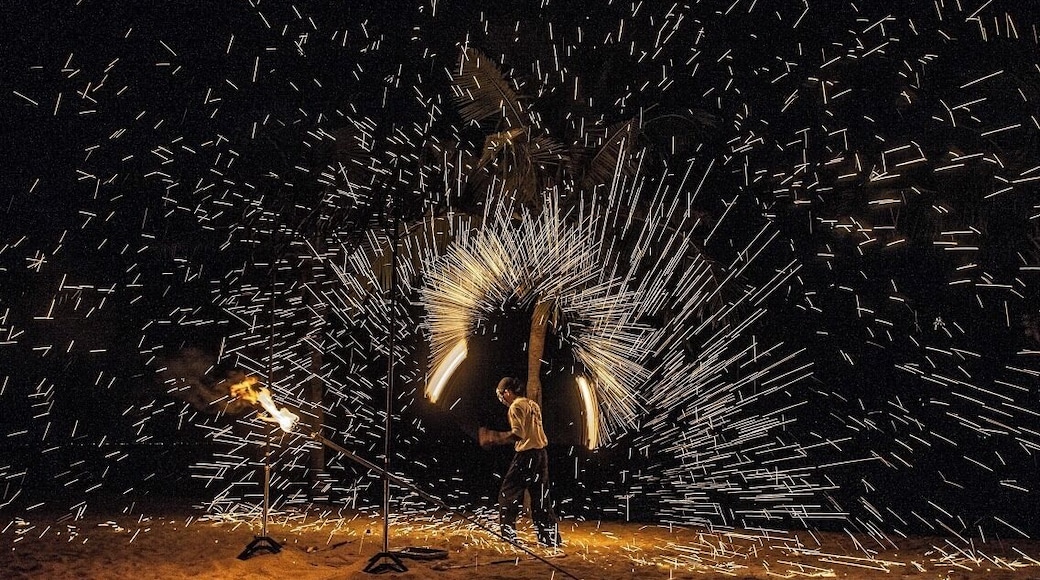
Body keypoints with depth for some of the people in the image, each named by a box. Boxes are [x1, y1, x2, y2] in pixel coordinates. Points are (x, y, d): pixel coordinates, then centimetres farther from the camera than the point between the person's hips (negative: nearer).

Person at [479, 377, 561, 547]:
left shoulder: (516, 406, -11)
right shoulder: (532, 404, 15)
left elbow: (518, 434, -22)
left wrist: (493, 438, -22)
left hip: (526, 455, -8)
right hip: (541, 454, 8)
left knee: (508, 494, 3)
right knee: (540, 498, 12)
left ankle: (508, 534, 6)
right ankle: (551, 537, 14)